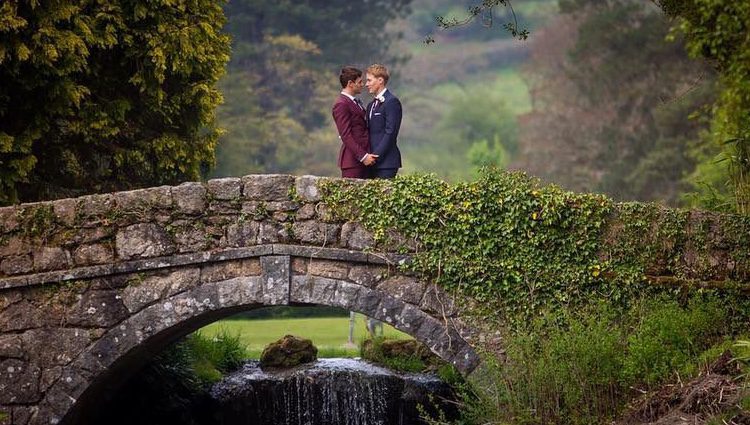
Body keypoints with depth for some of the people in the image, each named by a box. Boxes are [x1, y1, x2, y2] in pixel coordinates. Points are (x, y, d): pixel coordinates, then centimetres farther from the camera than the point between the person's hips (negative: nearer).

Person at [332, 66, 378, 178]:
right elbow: (346, 135, -16)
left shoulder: (357, 102, 19)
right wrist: (363, 156, -19)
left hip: (363, 158, 9)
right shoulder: (341, 105, -11)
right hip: (352, 160, -9)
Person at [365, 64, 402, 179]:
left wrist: (376, 156, -17)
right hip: (372, 162, 8)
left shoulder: (392, 102, -8)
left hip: (385, 162, -8)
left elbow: (390, 133, -15)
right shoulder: (371, 105, 20)